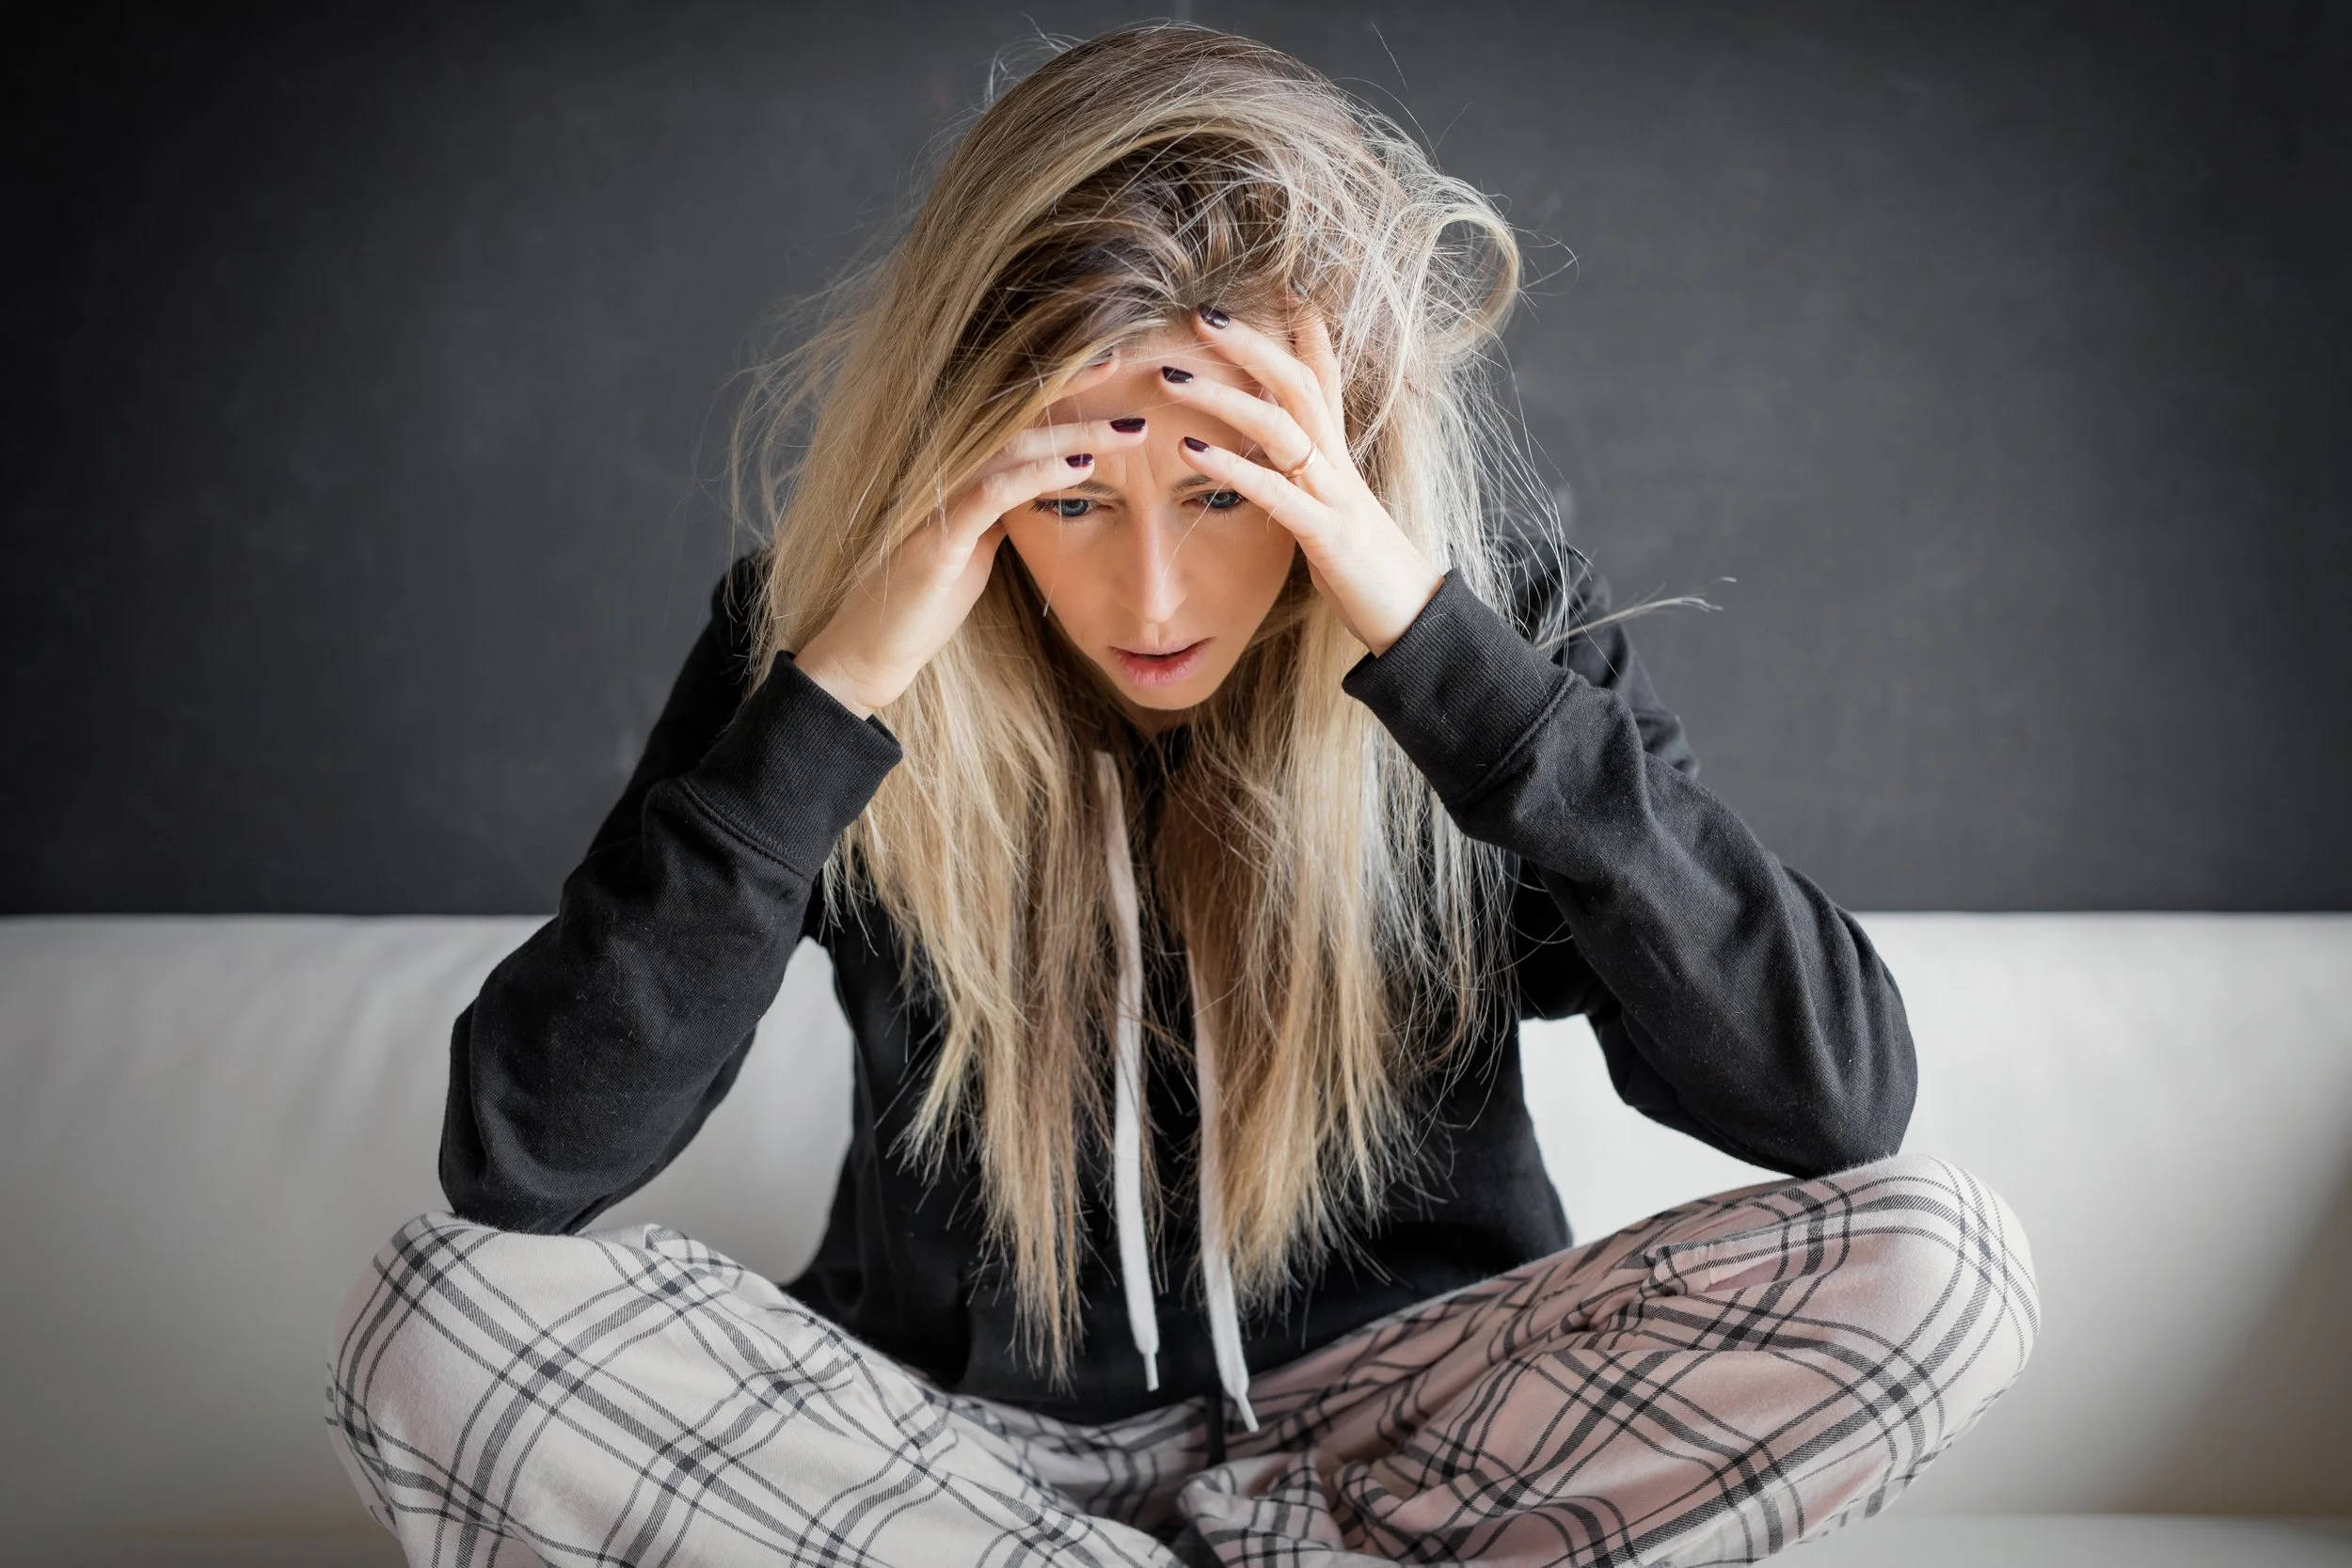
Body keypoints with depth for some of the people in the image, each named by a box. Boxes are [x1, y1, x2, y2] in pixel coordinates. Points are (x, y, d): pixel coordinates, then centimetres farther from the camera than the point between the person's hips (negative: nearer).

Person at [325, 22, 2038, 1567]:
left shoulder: (1479, 584, -12)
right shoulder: (835, 607, -12)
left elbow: (1844, 1093, -22)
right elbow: (523, 1164, -20)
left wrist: (1441, 653, -29)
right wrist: (837, 690, -31)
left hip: (1391, 1410, 0)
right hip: (947, 1428, 1)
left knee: (1934, 1261, -21)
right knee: (442, 1324, -25)